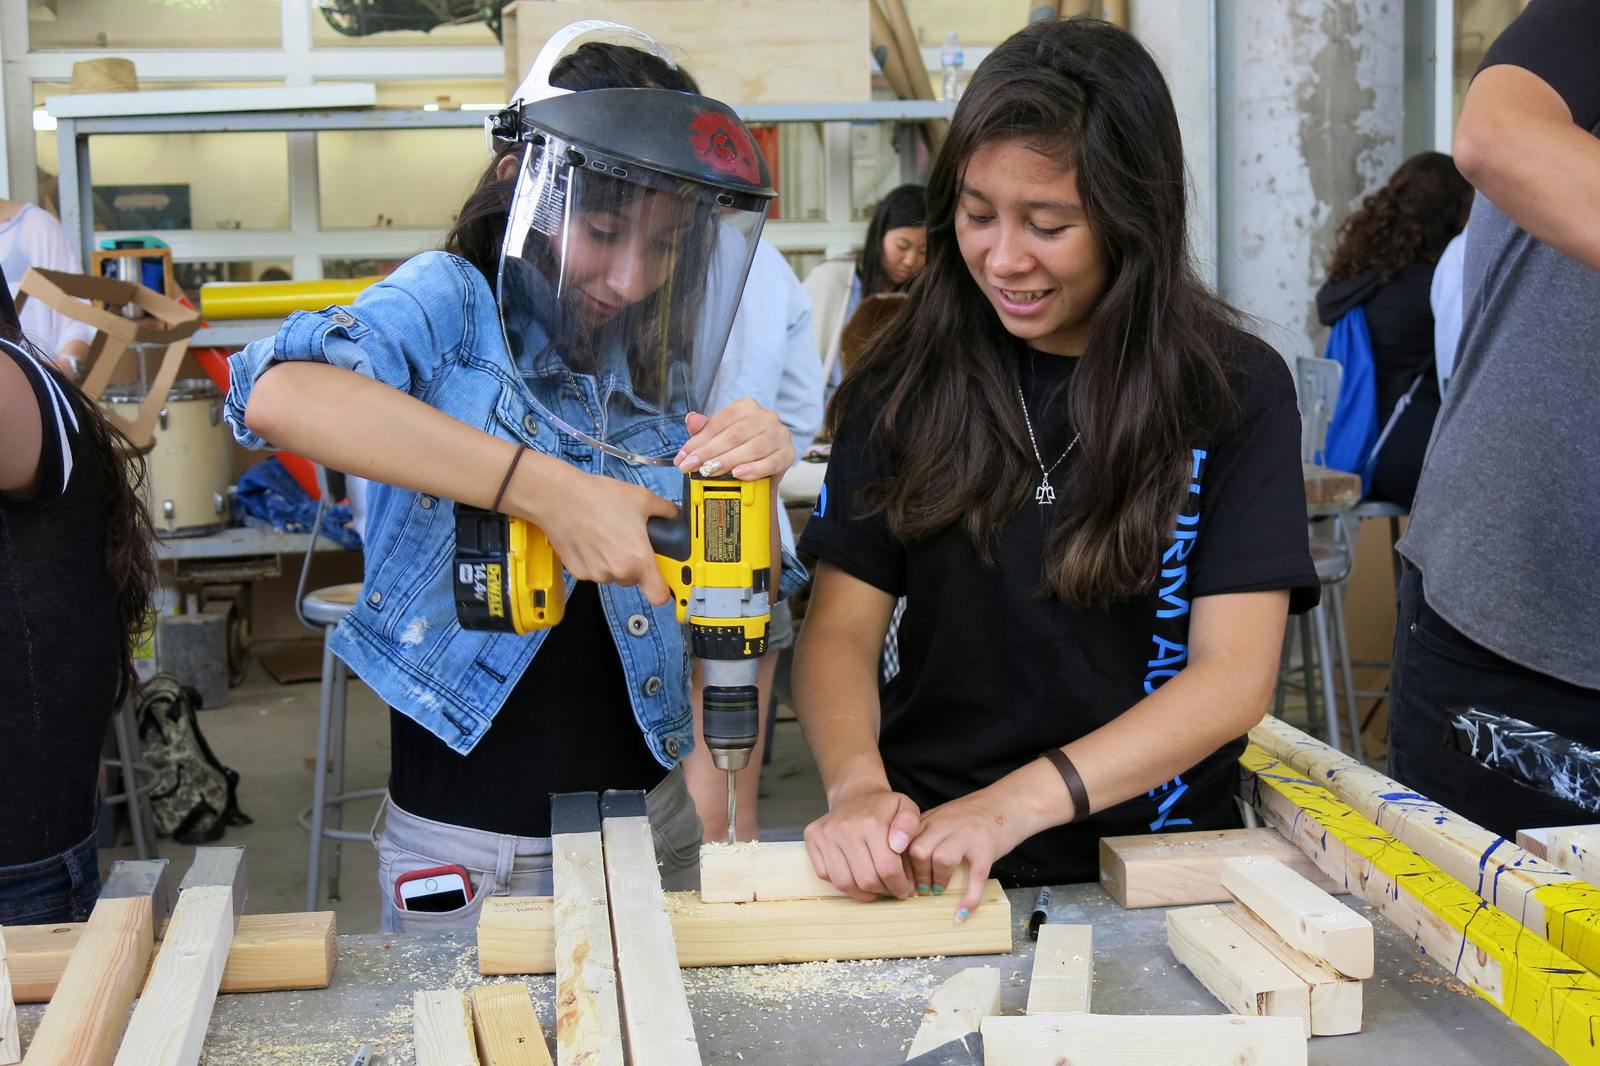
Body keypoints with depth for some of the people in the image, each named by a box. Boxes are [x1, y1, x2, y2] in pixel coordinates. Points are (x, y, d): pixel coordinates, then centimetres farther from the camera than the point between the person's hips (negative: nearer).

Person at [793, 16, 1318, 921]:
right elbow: (843, 626, 2)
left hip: (1152, 865, -1)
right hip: (922, 861, 1)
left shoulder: (1237, 393, -1)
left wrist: (1018, 802, -23)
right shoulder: (909, 385, 5)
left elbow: (1235, 677, -9)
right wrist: (857, 785, -20)